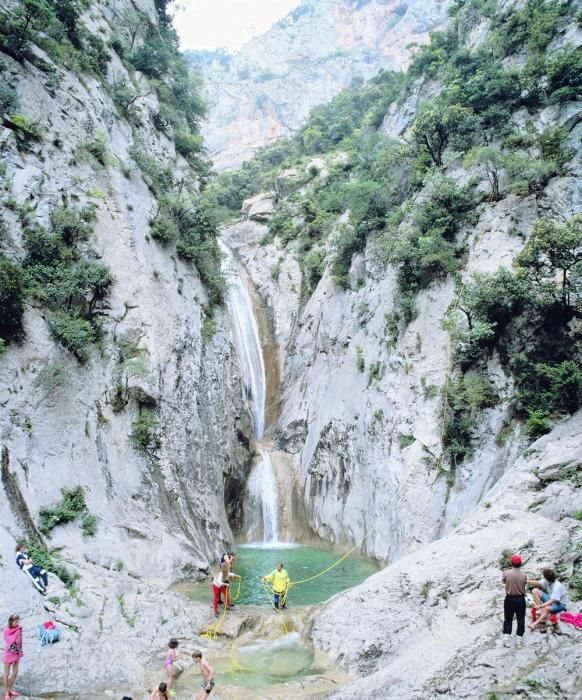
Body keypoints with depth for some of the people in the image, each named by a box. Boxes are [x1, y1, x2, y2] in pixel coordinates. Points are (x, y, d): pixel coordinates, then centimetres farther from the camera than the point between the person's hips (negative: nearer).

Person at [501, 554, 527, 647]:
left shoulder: (506, 573, -15)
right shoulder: (523, 575, -16)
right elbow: (523, 587, -4)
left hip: (509, 599, 0)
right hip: (520, 599, 0)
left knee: (508, 619, 14)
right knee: (521, 620, 14)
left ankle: (506, 640, 16)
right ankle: (519, 641, 20)